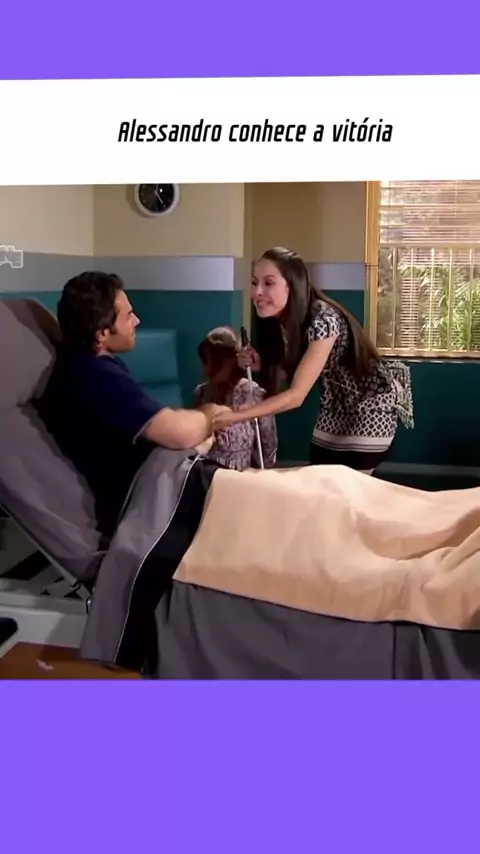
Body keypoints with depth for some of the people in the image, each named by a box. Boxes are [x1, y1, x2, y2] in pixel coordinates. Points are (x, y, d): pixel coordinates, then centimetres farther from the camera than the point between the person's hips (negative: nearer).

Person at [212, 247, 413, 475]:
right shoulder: (281, 321, -7)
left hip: (370, 406, -7)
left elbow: (297, 395, -32)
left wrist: (235, 417, -35)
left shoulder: (323, 320, -31)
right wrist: (260, 365, -20)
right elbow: (286, 380, -1)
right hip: (337, 406, 7)